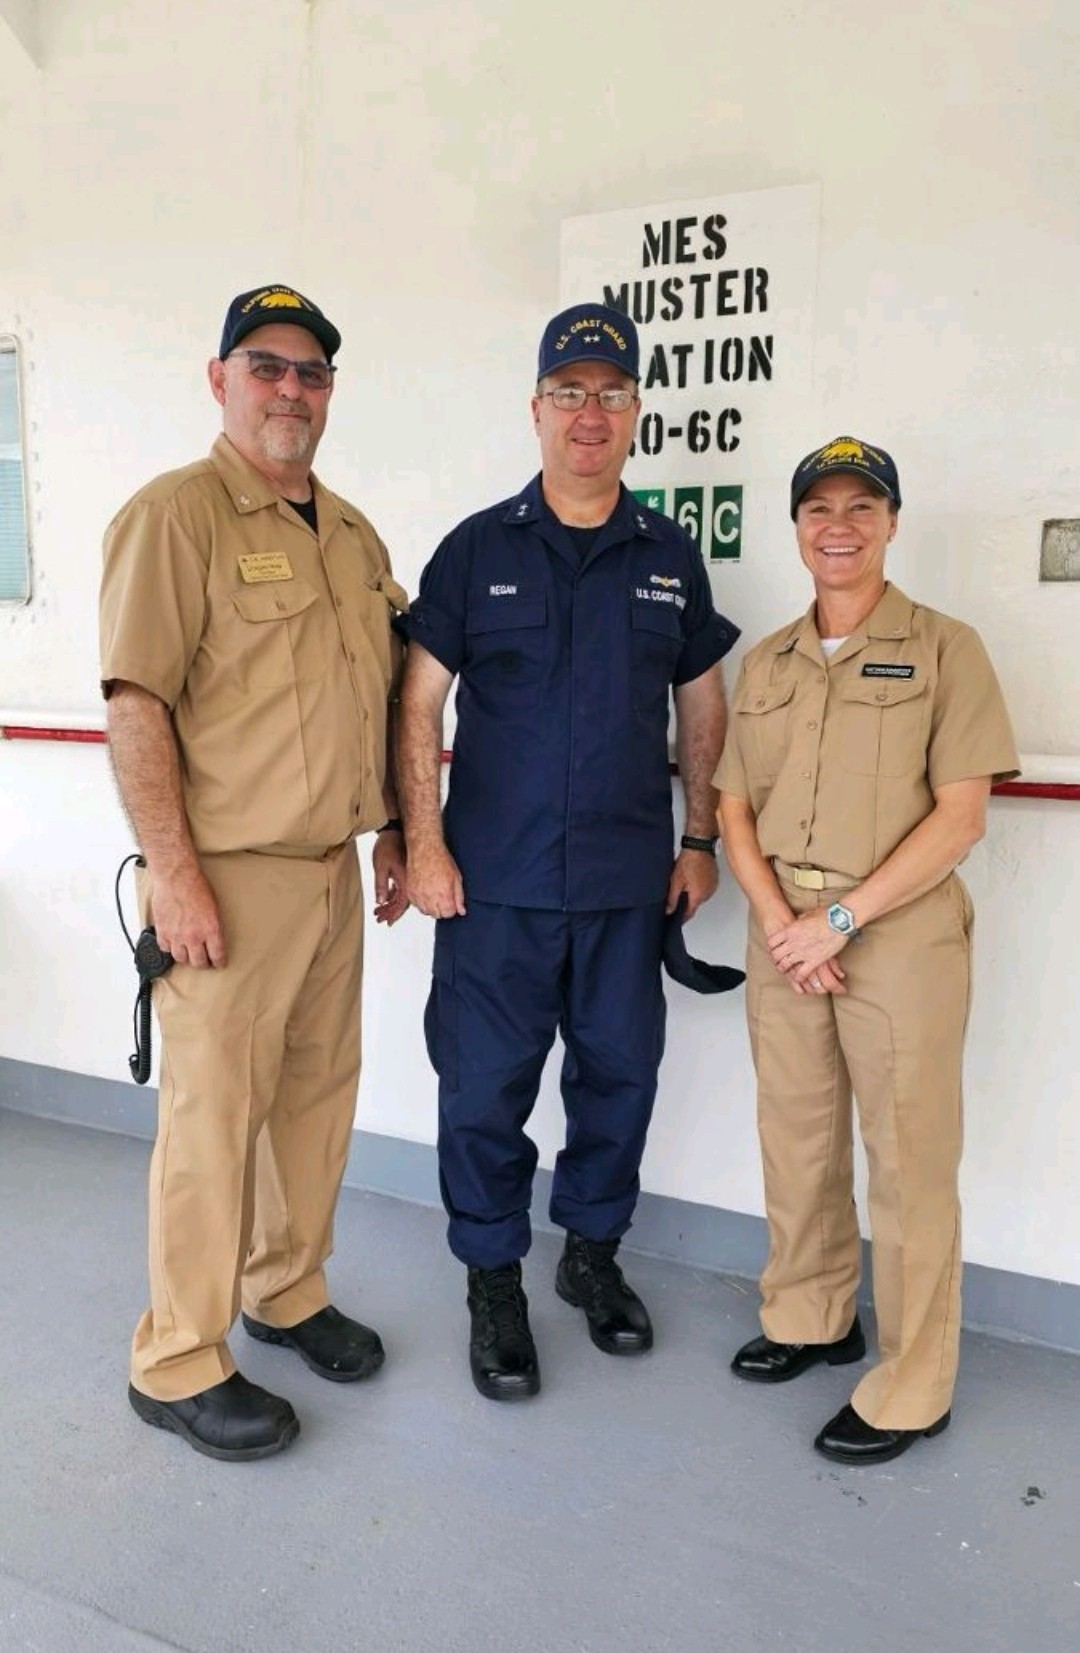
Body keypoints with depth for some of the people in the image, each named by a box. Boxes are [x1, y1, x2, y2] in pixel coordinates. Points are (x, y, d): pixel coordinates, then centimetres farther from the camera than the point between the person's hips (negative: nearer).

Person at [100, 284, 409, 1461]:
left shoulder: (352, 533, 15)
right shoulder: (173, 516, -9)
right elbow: (135, 706, -15)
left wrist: (392, 832, 17)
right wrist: (173, 870, -19)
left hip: (334, 872, 7)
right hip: (230, 876, -7)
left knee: (319, 1094, 15)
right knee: (214, 1119, 2)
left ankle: (286, 1293, 36)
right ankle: (177, 1365, 20)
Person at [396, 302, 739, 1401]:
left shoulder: (670, 557, 8)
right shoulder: (477, 549, 0)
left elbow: (702, 705, 14)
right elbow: (419, 703, -1)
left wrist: (700, 839, 9)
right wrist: (422, 844, -8)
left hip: (628, 883, 3)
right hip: (496, 882, -2)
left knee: (620, 1074, 13)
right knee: (486, 1086, 5)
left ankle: (592, 1252, 35)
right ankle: (494, 1282, 25)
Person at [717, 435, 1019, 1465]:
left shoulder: (943, 649, -2)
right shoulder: (766, 663, 11)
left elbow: (961, 817, -9)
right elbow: (735, 809, 9)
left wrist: (841, 918, -14)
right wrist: (778, 920, -7)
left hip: (900, 932, -4)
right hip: (783, 932, 5)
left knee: (908, 1164, 3)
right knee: (795, 1140, 14)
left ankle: (910, 1391, 18)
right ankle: (811, 1320, 35)